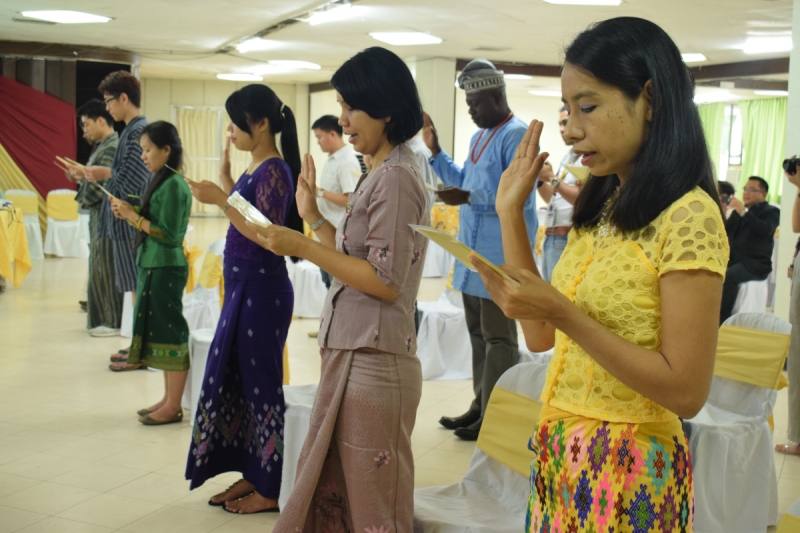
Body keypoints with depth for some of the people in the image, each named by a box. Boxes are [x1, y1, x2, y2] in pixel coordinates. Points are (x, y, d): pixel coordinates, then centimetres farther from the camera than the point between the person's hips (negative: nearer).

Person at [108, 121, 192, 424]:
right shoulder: (159, 181, 12)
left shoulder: (174, 185, -15)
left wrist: (133, 216, -14)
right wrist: (128, 214, 2)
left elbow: (168, 234, -18)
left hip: (166, 268, -9)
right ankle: (168, 398, 20)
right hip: (152, 265, 9)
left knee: (170, 331, -4)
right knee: (159, 330, 12)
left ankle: (174, 406, 3)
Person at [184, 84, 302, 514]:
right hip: (242, 284, 10)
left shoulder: (274, 171, -16)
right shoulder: (255, 167, 11)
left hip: (262, 288, -10)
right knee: (233, 378, 15)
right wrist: (224, 172, 16)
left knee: (261, 382, 0)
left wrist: (220, 200, -24)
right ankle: (251, 475, 27)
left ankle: (269, 490, 13)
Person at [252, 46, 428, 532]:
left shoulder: (396, 177, -15)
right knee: (327, 491, 16)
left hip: (372, 363, -10)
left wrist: (303, 247, -17)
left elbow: (385, 282, -19)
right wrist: (315, 217, 14)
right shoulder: (382, 173, 15)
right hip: (352, 356, 10)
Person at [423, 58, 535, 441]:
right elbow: (464, 181, 23)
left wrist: (468, 198, -28)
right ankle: (480, 405, 27)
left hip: (500, 254, -10)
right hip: (474, 251, 10)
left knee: (497, 336, -2)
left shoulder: (516, 135, -13)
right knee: (477, 332, 16)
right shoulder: (479, 136, 17)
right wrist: (435, 152, 14)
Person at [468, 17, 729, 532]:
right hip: (561, 455, 8)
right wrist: (510, 212, 3)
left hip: (626, 470, -7)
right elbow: (540, 336, 4)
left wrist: (563, 314, -27)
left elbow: (687, 392, -21)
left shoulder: (689, 217, -18)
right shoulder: (603, 207, 8)